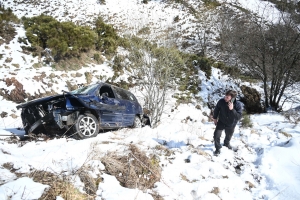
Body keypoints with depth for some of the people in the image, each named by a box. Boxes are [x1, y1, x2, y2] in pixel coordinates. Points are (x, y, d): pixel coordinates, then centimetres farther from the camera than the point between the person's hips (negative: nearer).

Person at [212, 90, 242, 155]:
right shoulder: (221, 101, -27)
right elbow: (216, 109, -6)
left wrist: (232, 109, -45)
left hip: (231, 124, 1)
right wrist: (215, 118, 5)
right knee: (216, 135, -11)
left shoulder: (238, 105, -30)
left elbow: (238, 117, -33)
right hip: (221, 122, 0)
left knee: (228, 135, 24)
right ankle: (218, 148, 15)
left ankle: (226, 143, 58)